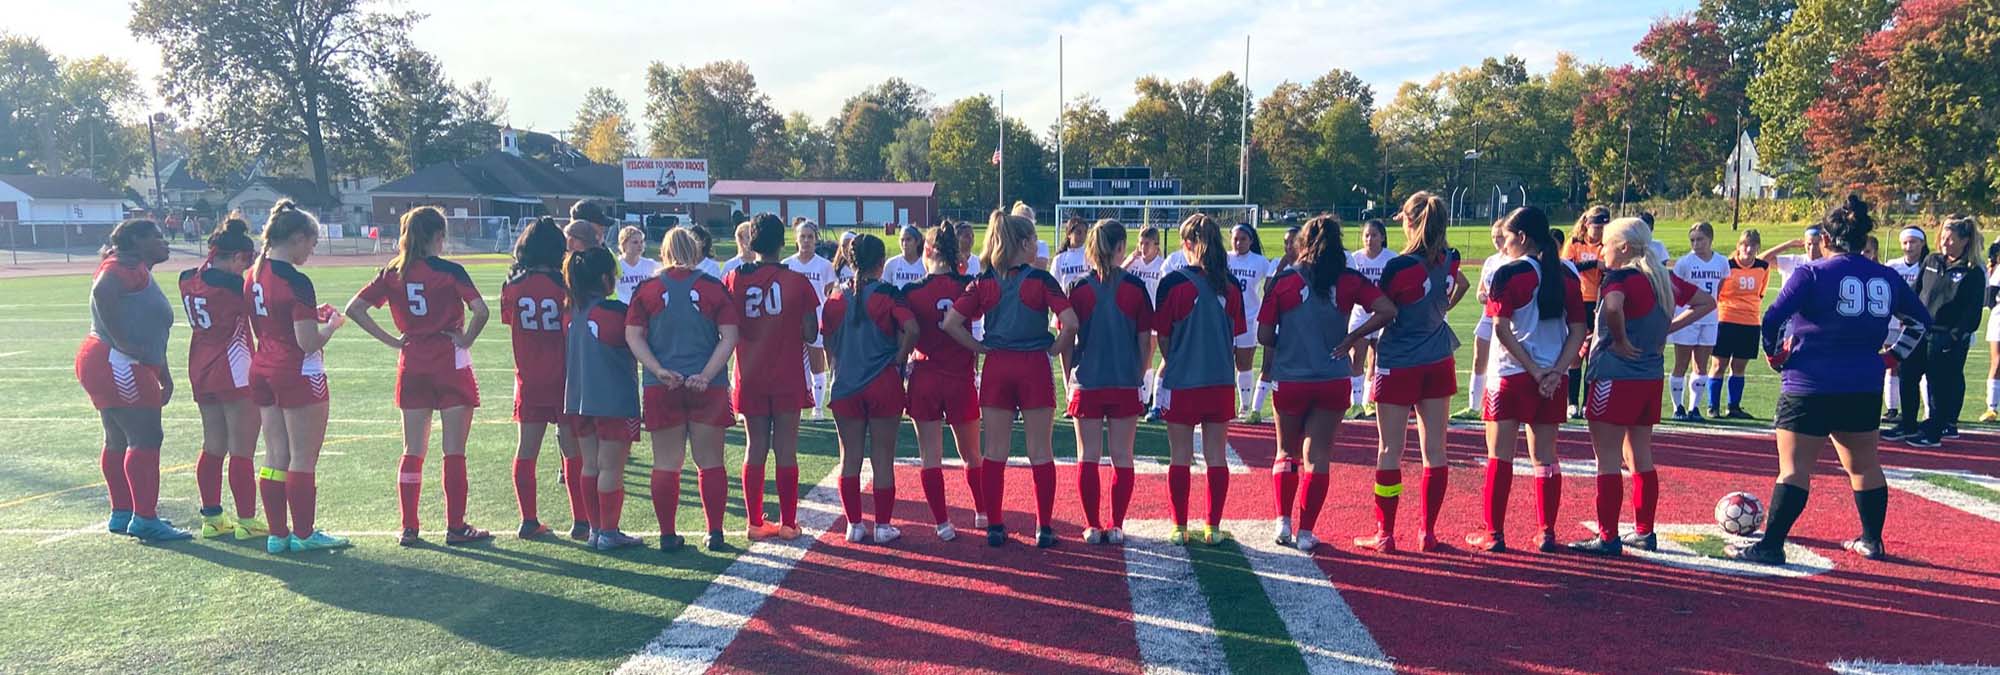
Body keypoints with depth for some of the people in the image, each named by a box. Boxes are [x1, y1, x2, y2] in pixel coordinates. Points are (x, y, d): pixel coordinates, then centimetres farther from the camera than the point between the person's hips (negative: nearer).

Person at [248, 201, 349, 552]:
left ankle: (277, 534, 16)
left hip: (262, 371, 8)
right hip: (299, 375, -8)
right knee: (303, 460, 2)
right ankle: (304, 535, 9)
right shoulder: (297, 282, -19)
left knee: (275, 457, 11)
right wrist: (332, 323, -2)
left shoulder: (254, 275, 7)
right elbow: (309, 342, -19)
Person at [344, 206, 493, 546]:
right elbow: (481, 311, -22)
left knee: (413, 451, 11)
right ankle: (456, 527, 6)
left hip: (412, 365, 5)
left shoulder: (392, 273, 4)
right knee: (454, 451, 2)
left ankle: (409, 528, 13)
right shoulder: (450, 271, -10)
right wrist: (466, 341, -7)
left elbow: (354, 309, 2)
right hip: (450, 364, -4)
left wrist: (392, 341, 3)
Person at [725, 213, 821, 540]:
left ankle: (756, 522, 14)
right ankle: (788, 523, 10)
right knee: (786, 451, 5)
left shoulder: (734, 279, -3)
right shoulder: (798, 282, -9)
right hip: (788, 378, -2)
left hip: (749, 378, 2)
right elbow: (811, 334, -8)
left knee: (755, 448, 11)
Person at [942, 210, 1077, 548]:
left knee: (994, 452, 9)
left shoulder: (983, 282, 2)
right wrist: (1053, 349, 0)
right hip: (1034, 368, -2)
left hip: (996, 368, 3)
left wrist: (980, 347, 4)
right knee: (1040, 453, 6)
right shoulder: (1040, 280, -7)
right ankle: (1044, 528, 9)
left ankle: (994, 527, 12)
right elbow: (1070, 323, -16)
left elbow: (951, 322, -5)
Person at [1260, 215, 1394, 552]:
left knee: (1287, 452, 18)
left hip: (1290, 381, -1)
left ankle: (1284, 522, 12)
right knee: (1319, 455, 8)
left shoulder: (1284, 280, -5)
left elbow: (1264, 335, -6)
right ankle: (1305, 532, 7)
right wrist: (1350, 339, -1)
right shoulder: (1349, 281, -2)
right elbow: (1387, 310, -9)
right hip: (1334, 382, 1)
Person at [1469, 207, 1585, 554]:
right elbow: (1578, 331, 3)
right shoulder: (1567, 276, 6)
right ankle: (1547, 533, 16)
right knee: (1545, 456, 12)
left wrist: (1534, 371, -12)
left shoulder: (1508, 274, -9)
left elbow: (1501, 329, -14)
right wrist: (1554, 372, -5)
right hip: (1553, 379, 5)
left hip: (1511, 375, -5)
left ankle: (1494, 533, 6)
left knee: (1500, 457, 4)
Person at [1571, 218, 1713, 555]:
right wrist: (1668, 329, 14)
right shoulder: (1666, 278, 10)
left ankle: (1607, 537, 0)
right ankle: (1644, 533, 24)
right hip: (1651, 377, 8)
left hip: (1615, 376, -8)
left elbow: (1612, 307, -35)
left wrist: (1621, 341, -19)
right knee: (1640, 457, 16)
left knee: (1607, 459, -3)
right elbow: (1707, 302, 23)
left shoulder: (1621, 277, -13)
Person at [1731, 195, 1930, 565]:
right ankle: (1871, 541, 32)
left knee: (1794, 468, -4)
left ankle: (1770, 545, -4)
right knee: (1864, 465, 20)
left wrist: (1775, 355, -3)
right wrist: (1892, 356, 20)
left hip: (1810, 385, -6)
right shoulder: (1887, 278, 9)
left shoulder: (1811, 274, -9)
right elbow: (1920, 320, 20)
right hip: (1865, 389, 6)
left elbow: (1772, 320, -18)